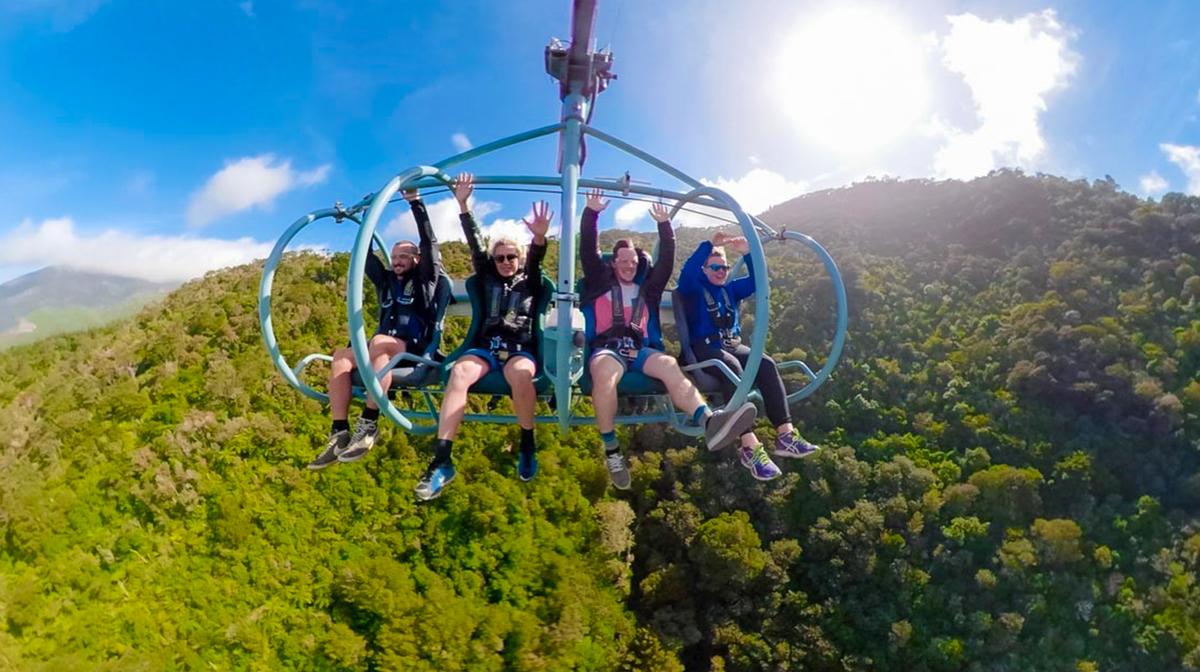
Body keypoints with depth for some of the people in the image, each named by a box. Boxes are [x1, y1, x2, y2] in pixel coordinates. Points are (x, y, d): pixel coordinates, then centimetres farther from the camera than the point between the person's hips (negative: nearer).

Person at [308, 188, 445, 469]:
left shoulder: (424, 280, 10)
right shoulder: (386, 281, 24)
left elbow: (429, 242, 0)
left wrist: (415, 202, -1)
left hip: (416, 351, -5)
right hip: (385, 349, 5)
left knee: (380, 343, -38)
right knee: (342, 355, -25)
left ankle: (368, 425, -37)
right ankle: (340, 434, -31)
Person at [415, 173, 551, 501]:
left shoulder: (529, 283, 16)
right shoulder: (487, 280, 21)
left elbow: (534, 259, -5)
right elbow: (475, 246, 10)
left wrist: (540, 238, -28)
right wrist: (463, 206, -2)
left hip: (520, 348, -1)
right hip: (485, 345, 2)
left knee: (520, 374, -39)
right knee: (459, 373, -33)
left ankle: (527, 444, -18)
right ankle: (442, 461, -39)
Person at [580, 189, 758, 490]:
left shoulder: (647, 286, 28)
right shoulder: (600, 282, 20)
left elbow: (666, 261, 20)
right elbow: (588, 250, 10)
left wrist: (664, 225, 12)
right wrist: (591, 213, 1)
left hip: (640, 349, 3)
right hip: (607, 348, -2)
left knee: (670, 366, -33)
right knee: (604, 373, -41)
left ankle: (709, 422, -59)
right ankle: (611, 451, -33)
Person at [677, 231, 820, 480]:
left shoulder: (730, 289, 24)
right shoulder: (694, 289, 7)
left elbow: (756, 280, 11)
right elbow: (687, 272, -15)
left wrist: (748, 253, -4)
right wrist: (710, 244, -20)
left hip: (732, 345, 6)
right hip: (704, 348, -6)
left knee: (766, 364, -24)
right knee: (731, 366, -38)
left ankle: (785, 435, -31)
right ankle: (749, 446, -46)